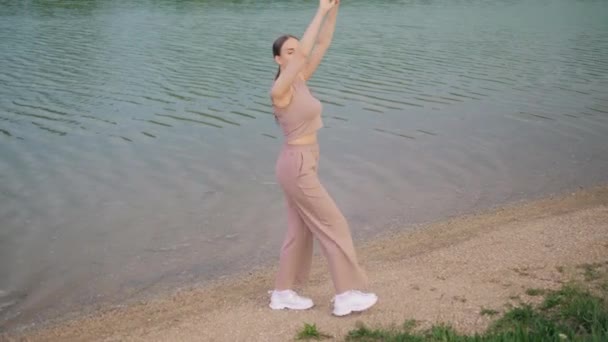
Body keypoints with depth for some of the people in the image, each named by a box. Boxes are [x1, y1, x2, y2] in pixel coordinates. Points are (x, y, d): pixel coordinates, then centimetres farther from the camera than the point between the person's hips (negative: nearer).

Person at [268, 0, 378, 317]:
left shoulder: (300, 80, 7)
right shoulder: (280, 89, -19)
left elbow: (321, 45, 5)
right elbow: (304, 52, -31)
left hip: (299, 164, 10)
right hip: (297, 168, -10)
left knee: (300, 231, 14)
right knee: (333, 226, -2)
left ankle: (282, 293, 23)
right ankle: (346, 294, 6)